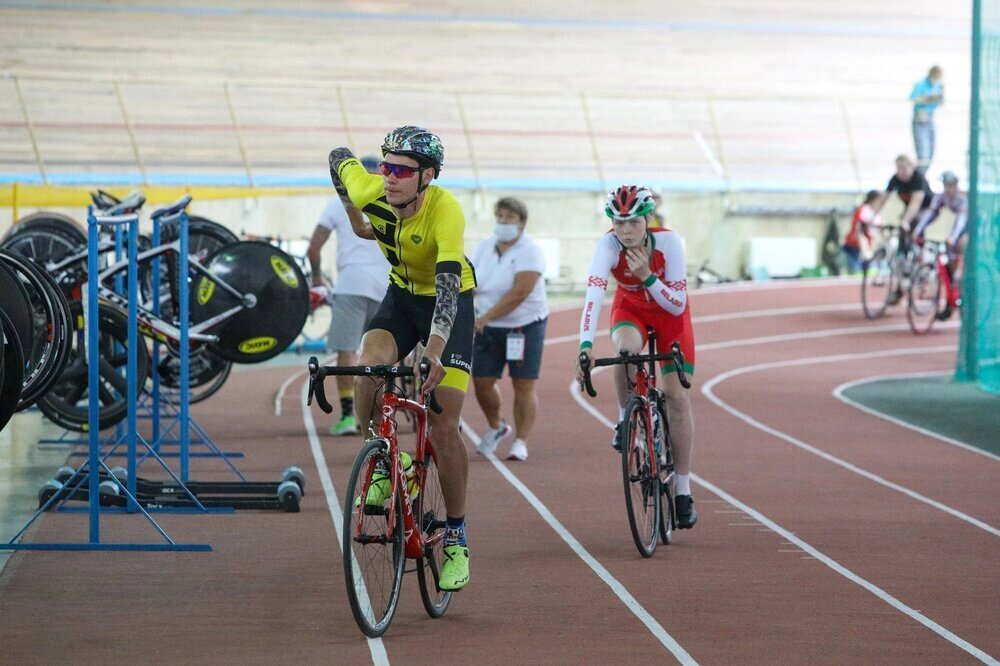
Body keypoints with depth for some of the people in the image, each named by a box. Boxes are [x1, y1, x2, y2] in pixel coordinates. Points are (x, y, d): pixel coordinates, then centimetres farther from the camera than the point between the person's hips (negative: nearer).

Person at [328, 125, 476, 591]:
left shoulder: (445, 210, -34)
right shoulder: (371, 192, -22)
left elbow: (449, 283, -45)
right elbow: (339, 159, 0)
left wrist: (434, 351, -57)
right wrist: (355, 219, 7)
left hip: (449, 304, -4)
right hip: (401, 295, 4)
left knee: (443, 427, -10)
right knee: (367, 371, -28)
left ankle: (456, 538, 5)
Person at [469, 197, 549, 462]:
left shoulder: (529, 252, -14)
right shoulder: (484, 248, 5)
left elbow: (519, 294, -23)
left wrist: (485, 317, -25)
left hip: (525, 326, -5)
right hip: (489, 329, 5)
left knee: (524, 386, -3)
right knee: (481, 382, 3)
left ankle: (521, 442, 4)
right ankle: (495, 427, 29)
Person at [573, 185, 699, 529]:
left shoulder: (669, 242, -30)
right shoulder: (608, 245, -29)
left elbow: (678, 305, -26)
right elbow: (593, 295, -41)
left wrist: (647, 276, -40)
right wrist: (585, 346, -54)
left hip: (669, 313, 0)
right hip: (630, 309, 0)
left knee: (677, 395, -8)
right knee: (626, 348, -37)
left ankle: (683, 491, 0)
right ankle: (625, 421, -11)